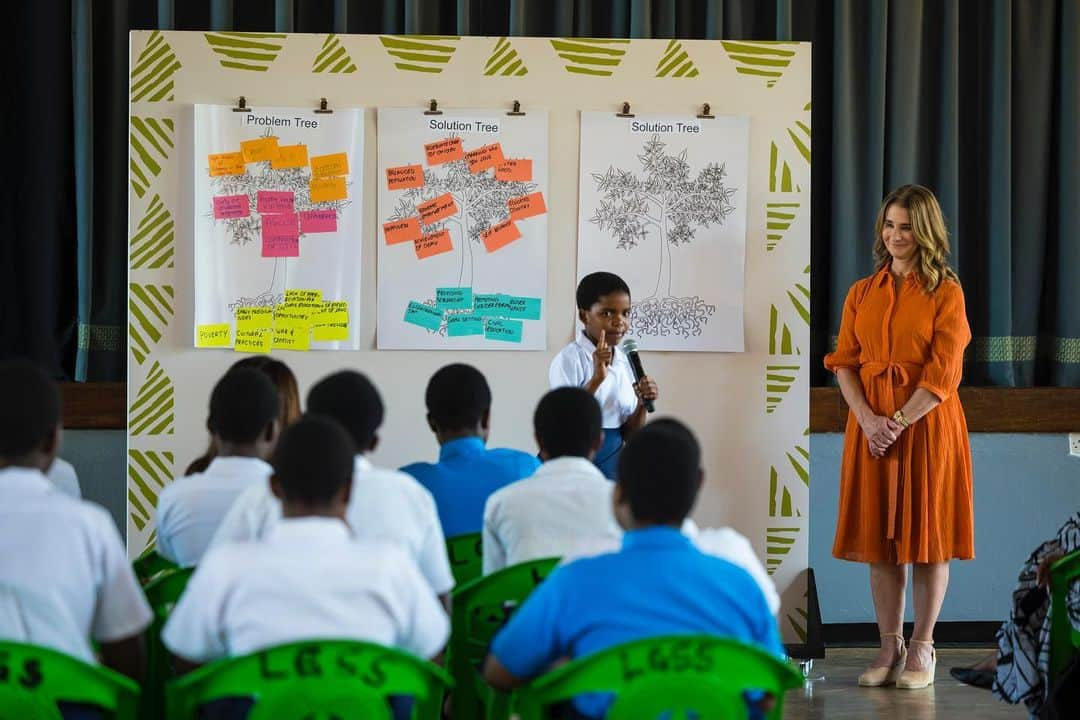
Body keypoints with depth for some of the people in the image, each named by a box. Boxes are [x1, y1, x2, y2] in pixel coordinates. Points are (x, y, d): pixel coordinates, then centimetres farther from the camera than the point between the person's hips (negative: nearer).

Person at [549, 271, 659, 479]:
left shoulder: (625, 361, 5)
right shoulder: (569, 359, -12)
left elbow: (630, 435, 9)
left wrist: (642, 403, -10)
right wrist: (596, 379, -26)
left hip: (613, 465, 5)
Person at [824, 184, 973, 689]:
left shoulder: (946, 293, -3)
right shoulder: (861, 293, 9)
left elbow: (944, 373, -10)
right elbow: (844, 362, 5)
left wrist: (900, 421, -16)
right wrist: (868, 419, -10)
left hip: (927, 423, -4)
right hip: (872, 424, 4)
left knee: (928, 536, 0)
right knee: (880, 536, 5)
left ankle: (922, 648, 9)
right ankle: (889, 646, 14)